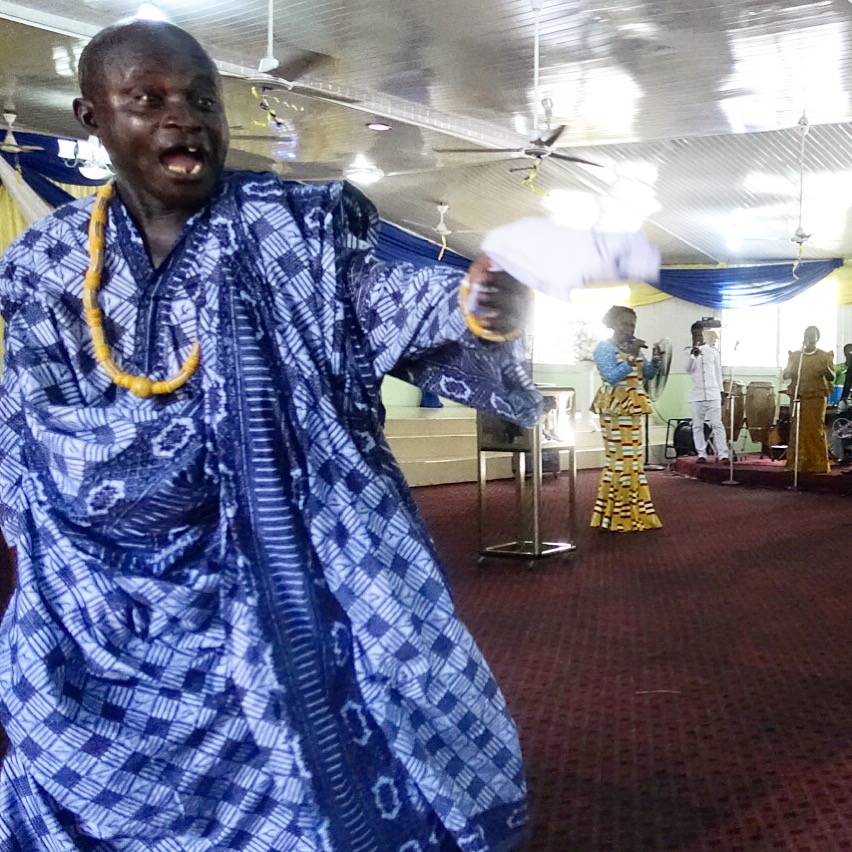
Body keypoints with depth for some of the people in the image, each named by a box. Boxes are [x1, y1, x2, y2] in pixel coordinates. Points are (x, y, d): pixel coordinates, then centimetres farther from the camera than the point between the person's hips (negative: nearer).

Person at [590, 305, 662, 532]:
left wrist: (655, 361, -4)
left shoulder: (633, 346, 13)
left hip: (633, 409, 8)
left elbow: (648, 374, 16)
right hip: (615, 409, -8)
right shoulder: (604, 347, -7)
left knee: (633, 460, 9)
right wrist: (632, 358, -22)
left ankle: (632, 514, 14)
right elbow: (612, 377, -18)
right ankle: (620, 517, -6)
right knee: (620, 460, -10)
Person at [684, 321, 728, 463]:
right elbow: (687, 368, -9)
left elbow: (718, 373, 12)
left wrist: (720, 391, 9)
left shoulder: (713, 351, 8)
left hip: (713, 394, 0)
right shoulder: (689, 351, 6)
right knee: (697, 426, 2)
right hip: (696, 395, 1)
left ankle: (722, 454, -8)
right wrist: (692, 355, -25)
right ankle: (701, 454, 7)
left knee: (717, 424, -5)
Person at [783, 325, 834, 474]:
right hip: (798, 397, 2)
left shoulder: (825, 356, 5)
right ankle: (797, 463, 7)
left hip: (817, 398, -2)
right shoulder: (795, 355, 12)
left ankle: (818, 464, -1)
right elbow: (785, 375, 12)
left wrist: (827, 370, -21)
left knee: (816, 430, -5)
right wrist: (789, 371, -11)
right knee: (797, 430, 1)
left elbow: (832, 378, 0)